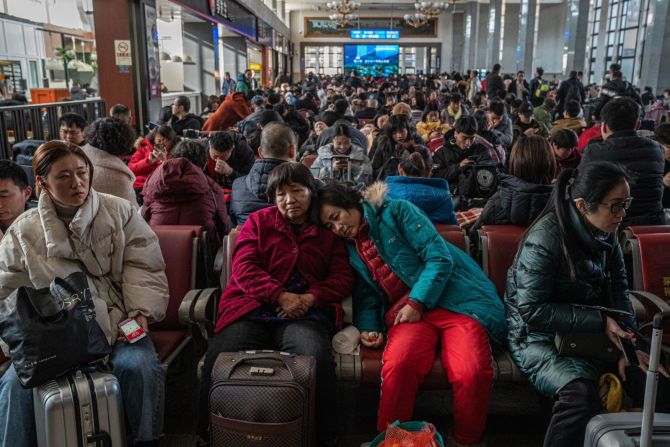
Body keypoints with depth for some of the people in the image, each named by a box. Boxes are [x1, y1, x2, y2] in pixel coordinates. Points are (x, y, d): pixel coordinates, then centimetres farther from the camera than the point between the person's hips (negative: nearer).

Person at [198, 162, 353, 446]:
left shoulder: (328, 230, 17)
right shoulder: (259, 221, 17)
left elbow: (343, 277, 10)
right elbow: (244, 267, 4)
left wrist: (309, 298, -10)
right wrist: (281, 296, -12)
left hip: (305, 313, 0)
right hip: (252, 309, 1)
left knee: (317, 360, -33)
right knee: (218, 359, -26)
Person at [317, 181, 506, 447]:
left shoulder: (397, 211, 4)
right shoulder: (350, 249, 20)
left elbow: (440, 257, -5)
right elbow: (365, 296, 18)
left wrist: (417, 303, -12)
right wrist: (367, 328, -1)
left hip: (452, 299, -3)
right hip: (406, 312, 3)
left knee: (472, 373, -28)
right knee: (397, 366, -32)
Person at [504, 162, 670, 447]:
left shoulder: (606, 233, 1)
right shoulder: (545, 239, -22)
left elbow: (618, 287, 4)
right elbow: (533, 310, -23)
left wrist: (627, 342, -10)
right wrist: (600, 321, -24)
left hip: (592, 332, 7)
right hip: (540, 336, -7)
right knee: (581, 391, -33)